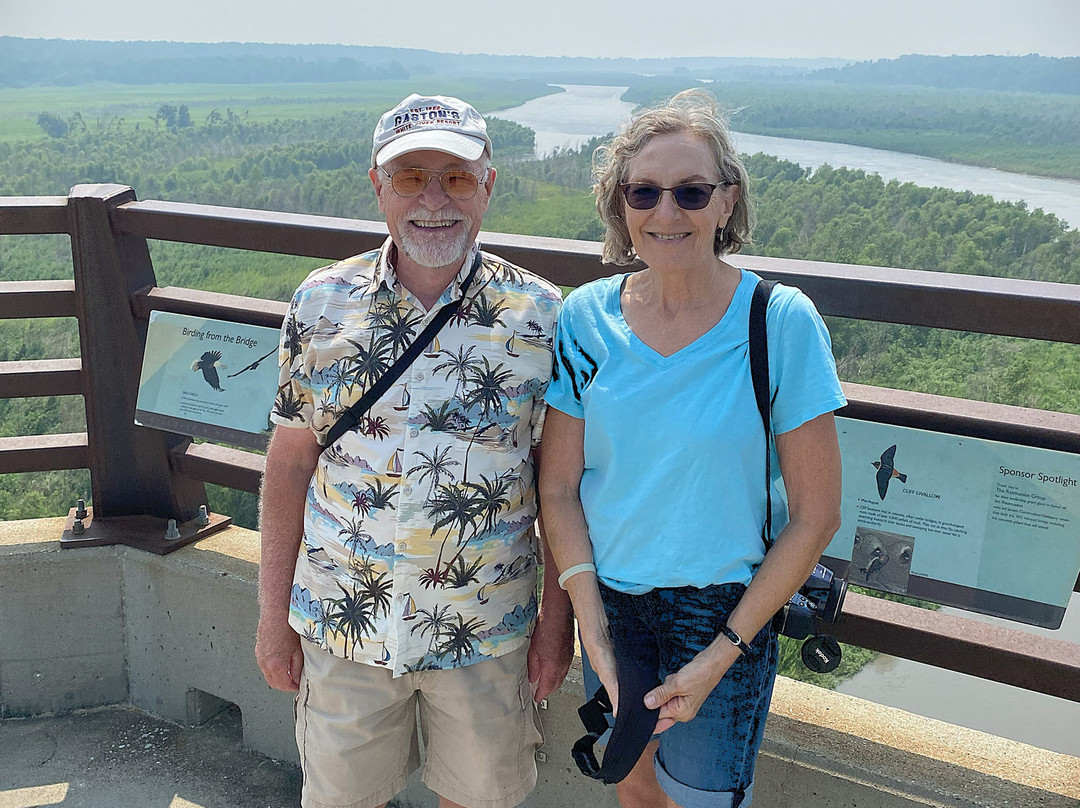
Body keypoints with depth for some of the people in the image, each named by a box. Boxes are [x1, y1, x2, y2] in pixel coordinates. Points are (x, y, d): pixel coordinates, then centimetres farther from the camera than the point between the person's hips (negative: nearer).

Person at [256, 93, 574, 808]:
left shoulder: (541, 315, -8)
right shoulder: (323, 303, -5)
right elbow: (291, 461, 0)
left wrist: (559, 616, -2)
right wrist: (273, 613, 2)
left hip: (488, 631, 0)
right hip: (344, 620, 1)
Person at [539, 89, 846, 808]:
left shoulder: (782, 322, -15)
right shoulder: (587, 317, -7)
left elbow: (816, 515, -12)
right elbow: (558, 488, -3)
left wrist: (723, 652, -12)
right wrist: (595, 634, -9)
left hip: (724, 609, -3)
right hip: (608, 595, 3)